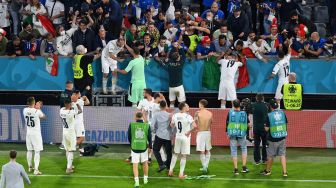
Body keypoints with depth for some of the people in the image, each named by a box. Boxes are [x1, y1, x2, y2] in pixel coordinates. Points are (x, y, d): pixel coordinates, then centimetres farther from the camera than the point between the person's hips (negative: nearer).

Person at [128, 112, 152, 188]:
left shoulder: (131, 125, -7)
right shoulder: (147, 126, -5)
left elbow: (129, 136, 3)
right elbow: (149, 137, 1)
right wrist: (150, 147, 16)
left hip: (134, 147, -1)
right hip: (144, 147, 1)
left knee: (135, 165, 4)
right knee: (145, 163, 20)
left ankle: (136, 181, -6)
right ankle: (145, 179, 30)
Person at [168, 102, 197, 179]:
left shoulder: (175, 116, -2)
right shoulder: (188, 117, -18)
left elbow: (172, 125, 10)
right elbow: (194, 126, -28)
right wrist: (189, 132, -14)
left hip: (177, 137, 4)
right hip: (185, 137, -4)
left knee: (175, 154, 20)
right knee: (183, 156, 5)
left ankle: (170, 171, 20)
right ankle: (181, 174, 8)